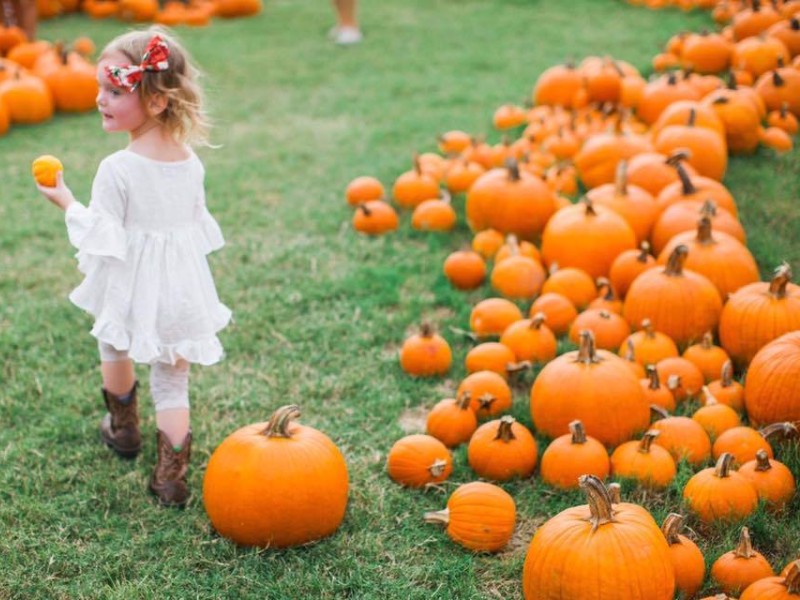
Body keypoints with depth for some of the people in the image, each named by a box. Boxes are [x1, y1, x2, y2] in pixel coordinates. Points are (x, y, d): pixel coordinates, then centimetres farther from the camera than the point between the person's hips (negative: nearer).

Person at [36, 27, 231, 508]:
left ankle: (124, 429, 48)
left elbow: (103, 240, -19)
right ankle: (171, 477, 10)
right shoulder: (190, 161, -3)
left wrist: (67, 203, -4)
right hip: (182, 288, 4)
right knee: (172, 382, 14)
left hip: (131, 289, -4)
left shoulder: (117, 170, -23)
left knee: (115, 350, 28)